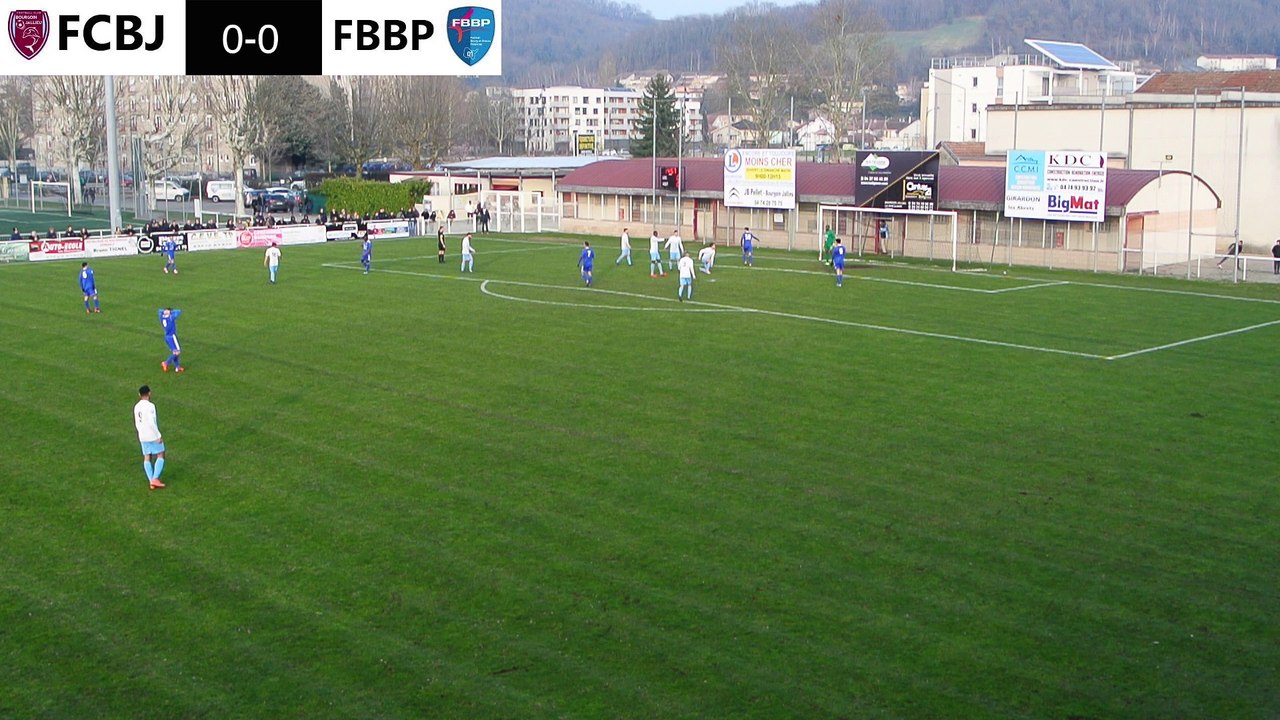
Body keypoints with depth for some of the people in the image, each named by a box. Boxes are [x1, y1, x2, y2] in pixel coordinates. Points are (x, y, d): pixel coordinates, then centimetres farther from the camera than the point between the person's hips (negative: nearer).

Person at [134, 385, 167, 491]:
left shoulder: (136, 407, 7)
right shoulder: (150, 406, -16)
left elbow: (137, 424, 14)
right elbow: (151, 423, -22)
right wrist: (159, 436, -16)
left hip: (142, 437, 7)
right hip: (153, 436, -7)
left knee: (146, 458, 8)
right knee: (160, 456, 4)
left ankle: (151, 481, 2)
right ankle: (155, 479, -6)